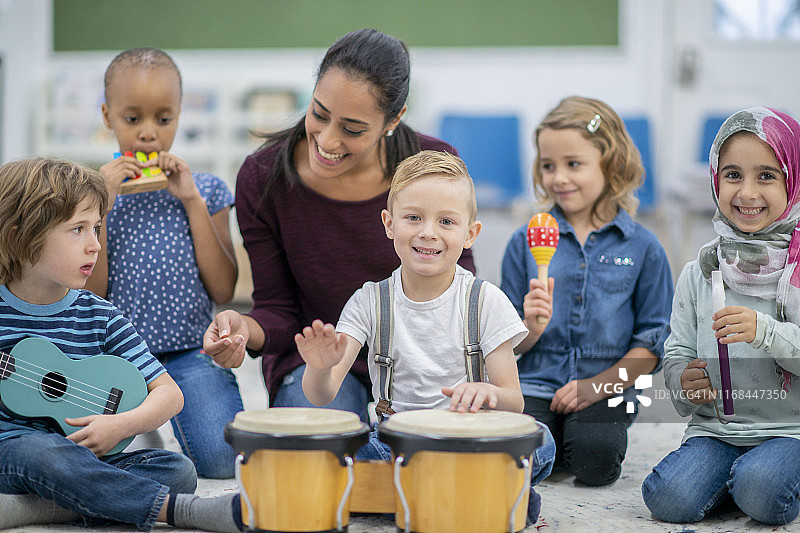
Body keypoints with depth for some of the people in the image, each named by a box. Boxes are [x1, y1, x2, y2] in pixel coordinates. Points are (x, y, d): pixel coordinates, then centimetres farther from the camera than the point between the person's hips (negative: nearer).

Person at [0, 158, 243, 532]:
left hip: (84, 458, 4)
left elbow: (169, 393, 3)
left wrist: (121, 424, -15)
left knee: (178, 469, -19)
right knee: (41, 449, -38)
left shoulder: (99, 317, 5)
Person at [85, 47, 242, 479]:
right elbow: (89, 295, -2)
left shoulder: (204, 191, 9)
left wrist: (193, 202, -6)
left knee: (221, 458, -23)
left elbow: (223, 290, -1)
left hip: (190, 352, 0)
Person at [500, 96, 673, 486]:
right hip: (535, 385, 1)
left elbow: (651, 342, 0)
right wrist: (531, 328, -18)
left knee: (595, 458, -28)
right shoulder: (526, 241, 5)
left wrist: (598, 384, -12)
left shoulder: (642, 248, 1)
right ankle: (555, 438, 7)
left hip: (607, 390, -1)